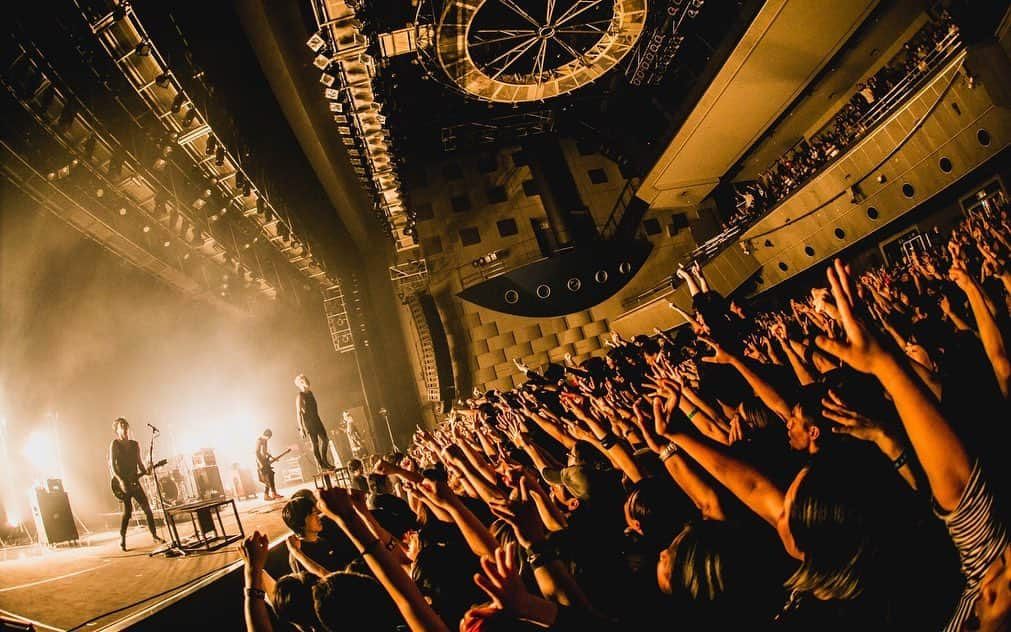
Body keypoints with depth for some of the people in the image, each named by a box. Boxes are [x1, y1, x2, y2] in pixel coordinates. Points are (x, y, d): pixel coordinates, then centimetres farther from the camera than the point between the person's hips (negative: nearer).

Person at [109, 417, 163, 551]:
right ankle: (122, 540, 7)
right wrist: (121, 480, -20)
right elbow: (112, 465, -10)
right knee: (127, 512, -8)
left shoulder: (134, 445, 12)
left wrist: (145, 471, -5)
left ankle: (154, 536, 9)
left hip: (134, 481, 5)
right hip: (122, 482, -5)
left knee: (147, 509, 1)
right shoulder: (115, 444, -3)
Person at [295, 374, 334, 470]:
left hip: (317, 420, 7)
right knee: (315, 443, -2)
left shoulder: (310, 393, 11)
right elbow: (298, 412, -16)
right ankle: (320, 464, 9)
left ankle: (324, 461, 23)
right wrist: (301, 428, -20)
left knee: (325, 440, 8)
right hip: (308, 422, -7)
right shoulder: (300, 396, -13)